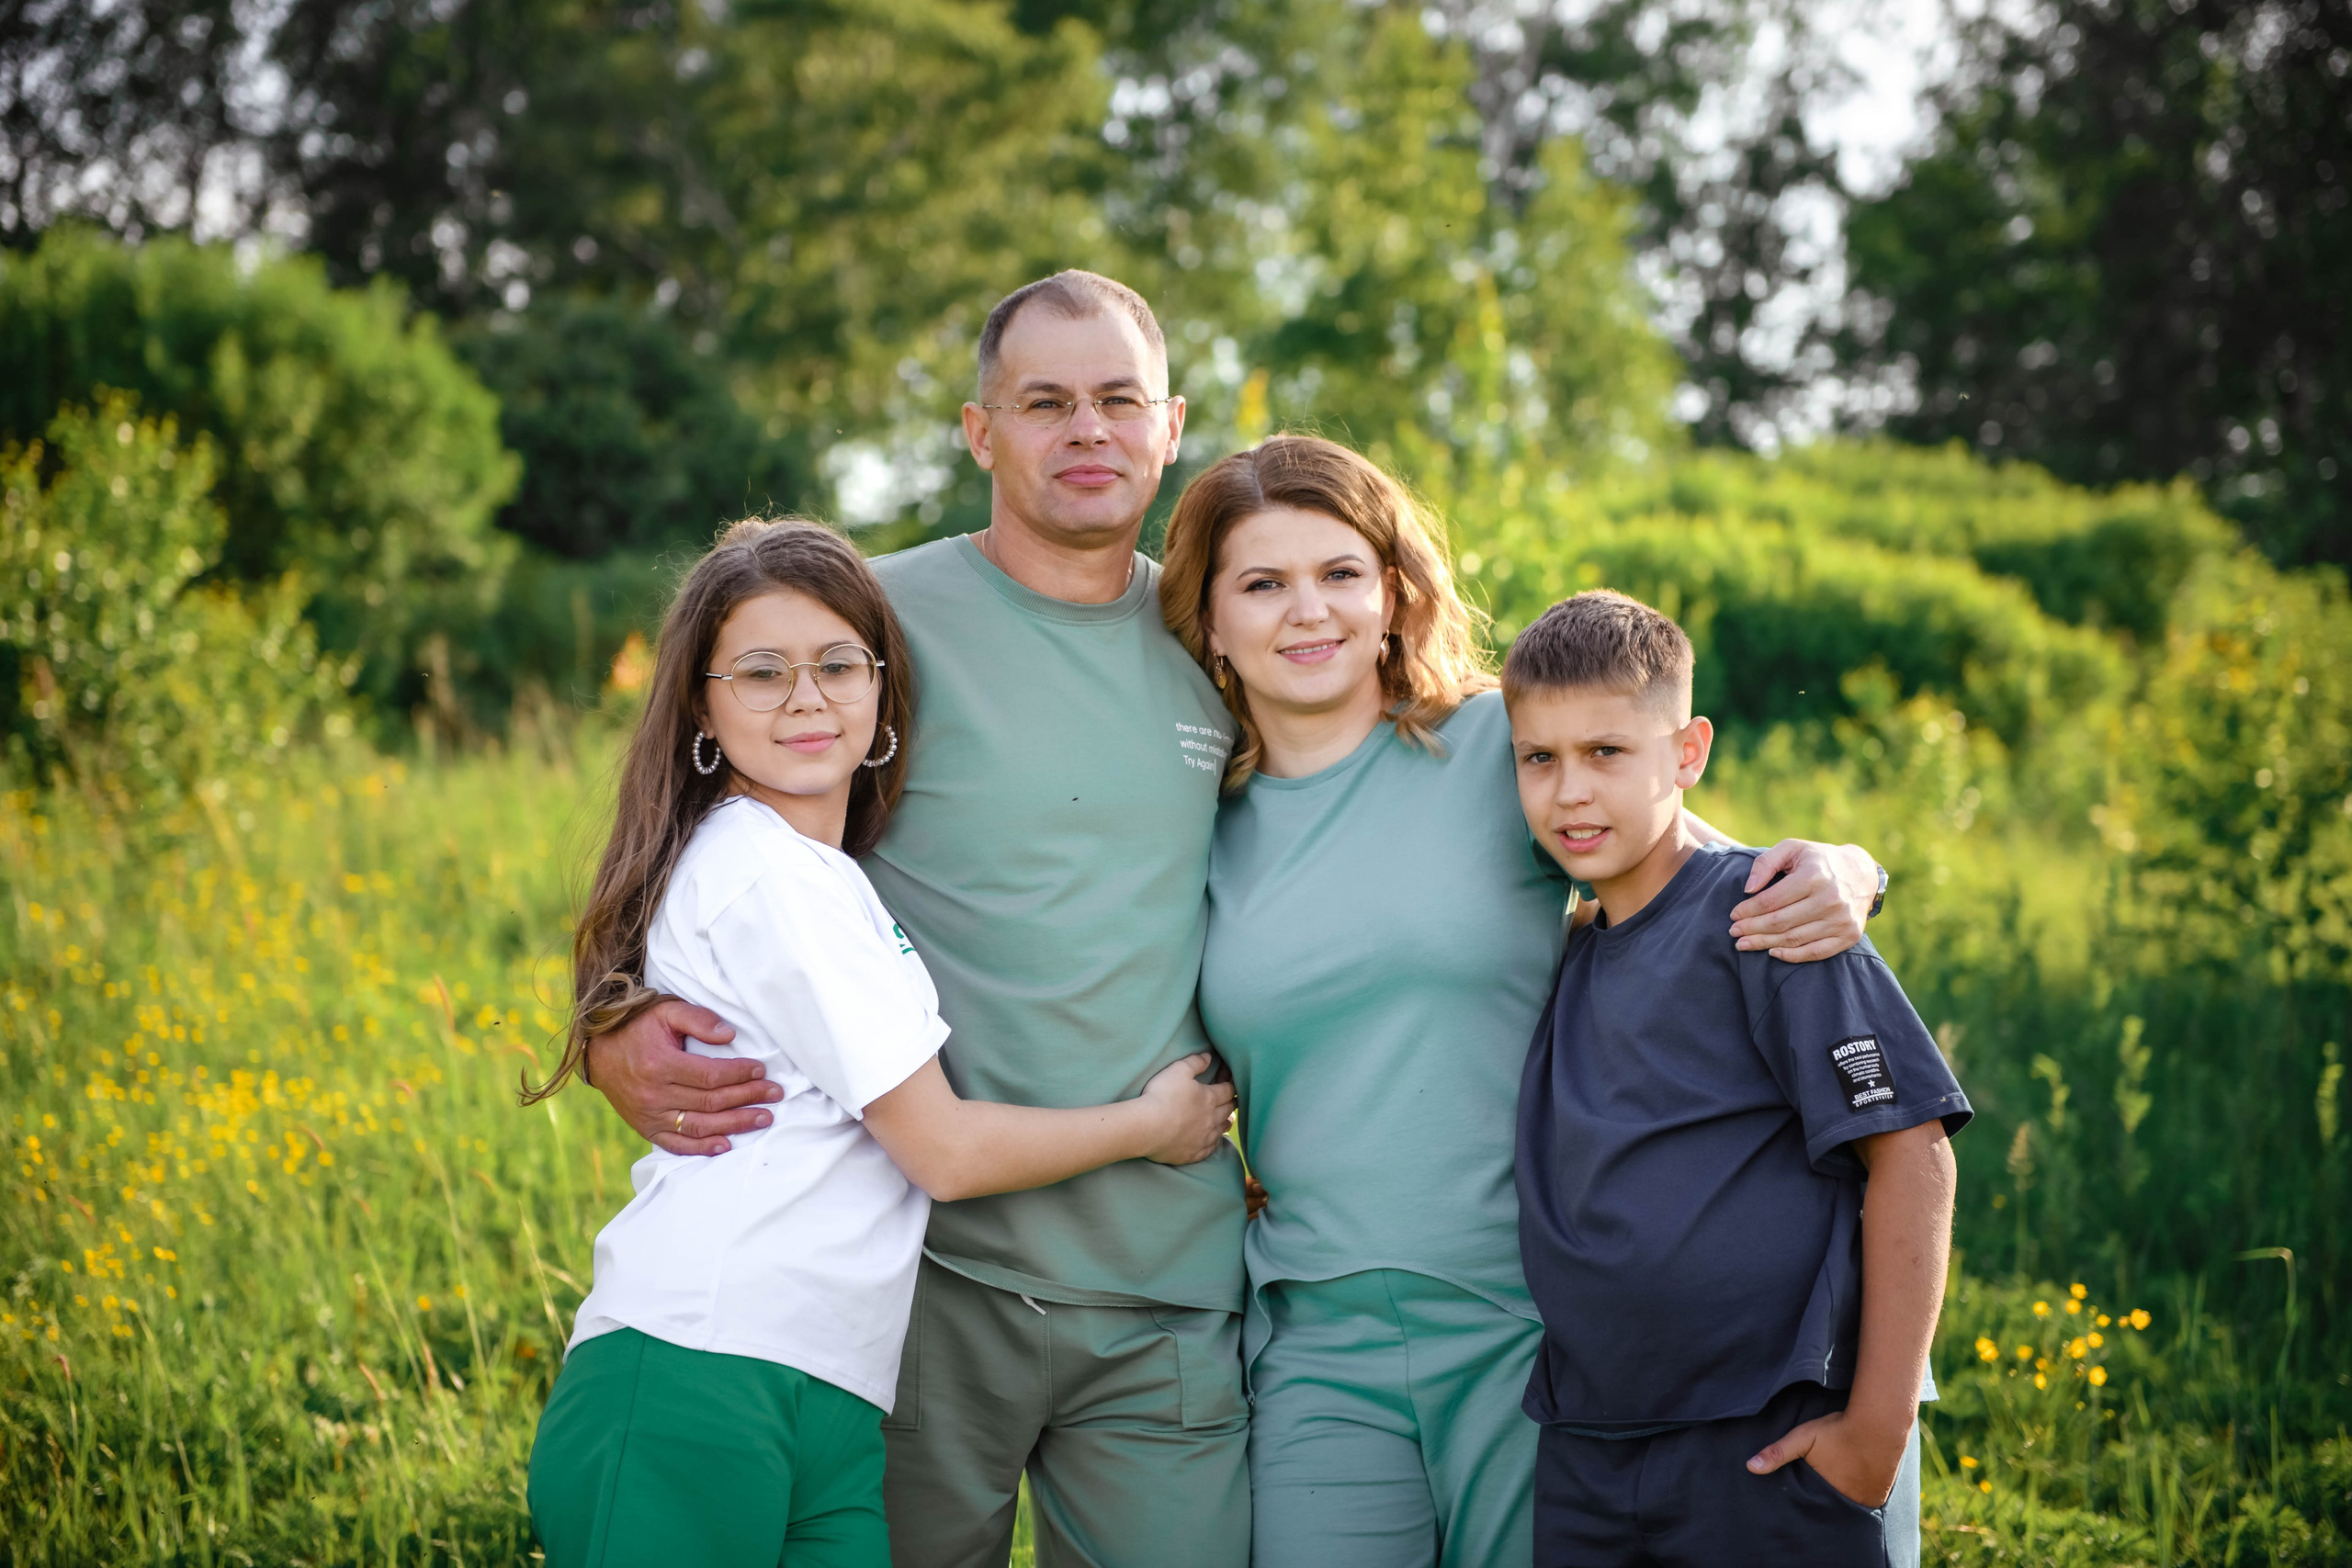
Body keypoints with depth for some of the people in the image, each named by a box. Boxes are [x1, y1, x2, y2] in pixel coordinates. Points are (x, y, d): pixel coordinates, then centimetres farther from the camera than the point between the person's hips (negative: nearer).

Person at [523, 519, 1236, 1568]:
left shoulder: (827, 879, 22)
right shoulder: (766, 870, -7)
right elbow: (944, 1150, -7)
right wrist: (1152, 1124, 5)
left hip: (833, 1421, 8)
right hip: (688, 1395, -8)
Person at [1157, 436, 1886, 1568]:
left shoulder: (1504, 746, 0)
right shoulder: (1209, 831, 8)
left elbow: (1730, 886, 2)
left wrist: (1838, 875, -16)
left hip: (1534, 1317, -2)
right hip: (1319, 1344, 2)